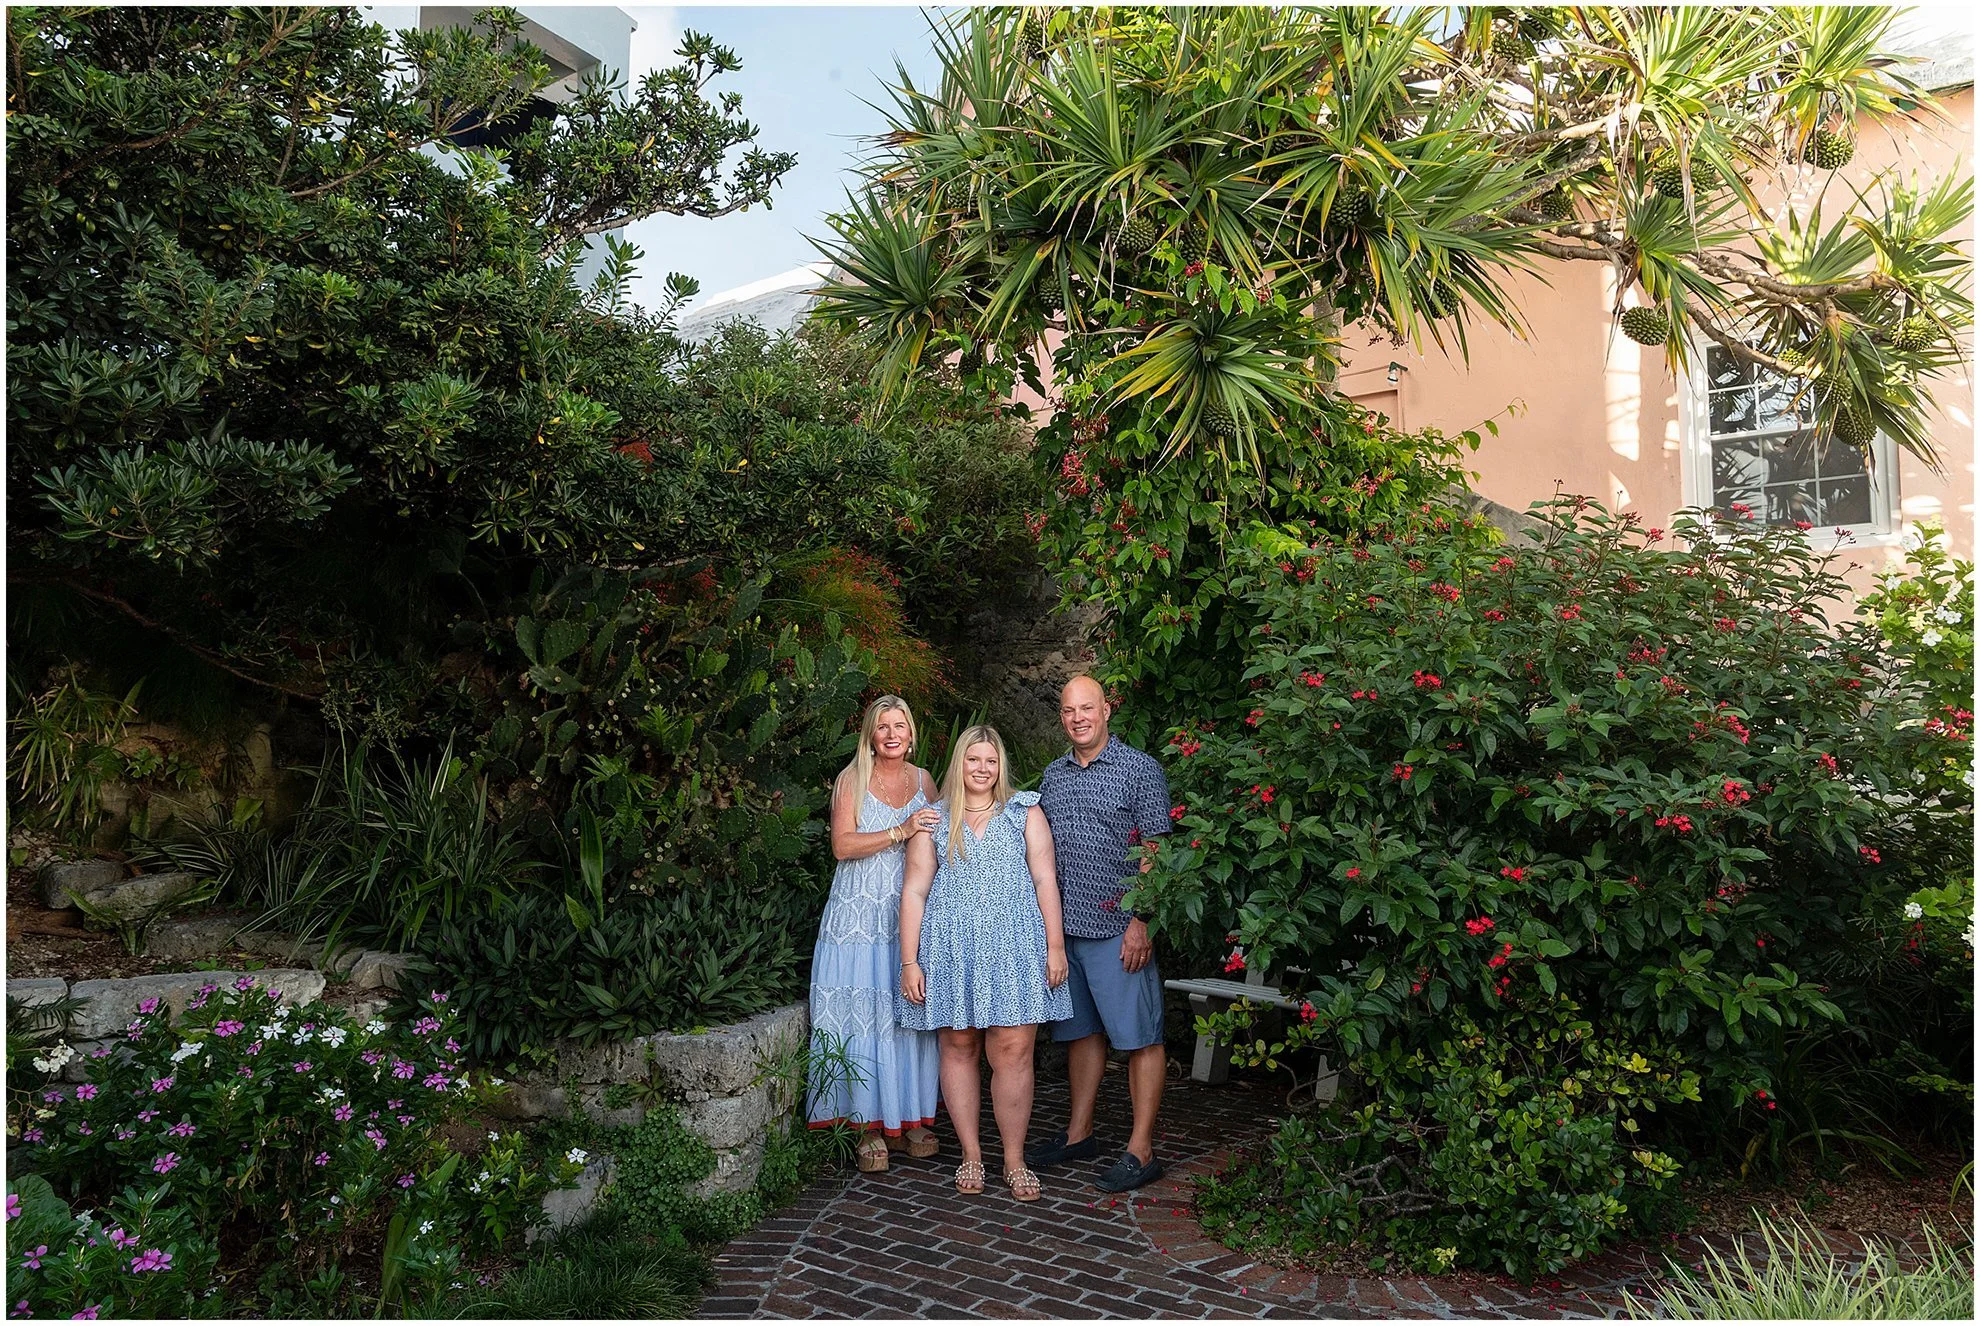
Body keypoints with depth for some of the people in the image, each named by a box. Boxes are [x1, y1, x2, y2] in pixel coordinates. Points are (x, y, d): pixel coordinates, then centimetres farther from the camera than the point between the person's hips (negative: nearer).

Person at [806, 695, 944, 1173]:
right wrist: (900, 832, -17)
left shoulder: (923, 780, 13)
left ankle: (908, 1117, 12)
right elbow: (843, 845, -9)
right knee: (862, 1015, -5)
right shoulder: (852, 779, 2)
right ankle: (869, 1124, 3)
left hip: (911, 914, 3)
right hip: (860, 914, -3)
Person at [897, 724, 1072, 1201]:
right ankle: (970, 1155, 17)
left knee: (1012, 1052, -6)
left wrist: (1056, 945, -1)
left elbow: (1045, 879, 6)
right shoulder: (934, 820, 10)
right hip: (951, 949, 1)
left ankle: (1014, 1159, 6)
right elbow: (914, 891, 7)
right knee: (958, 1048, 5)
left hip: (1014, 946, -1)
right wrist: (909, 961, 0)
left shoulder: (1024, 812, 10)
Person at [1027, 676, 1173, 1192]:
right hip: (1063, 926, 6)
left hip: (1119, 928, -6)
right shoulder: (1053, 775, 13)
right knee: (1082, 1031, 15)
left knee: (1140, 1036, 0)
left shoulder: (1140, 769, -5)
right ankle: (1079, 1133, 27)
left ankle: (1141, 1150, 6)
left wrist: (1142, 921, -16)